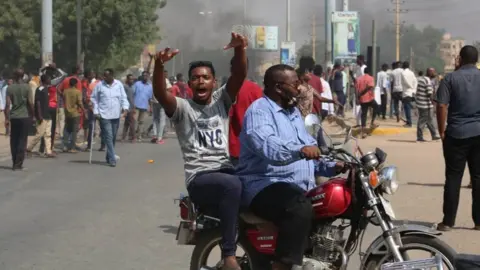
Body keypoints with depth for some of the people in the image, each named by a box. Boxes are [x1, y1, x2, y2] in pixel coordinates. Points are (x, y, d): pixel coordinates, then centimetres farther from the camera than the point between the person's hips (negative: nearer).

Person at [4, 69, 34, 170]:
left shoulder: (10, 88, -1)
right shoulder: (27, 87, -5)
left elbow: (8, 104, -4)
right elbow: (31, 103, -7)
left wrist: (7, 118, 1)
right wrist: (32, 115, 5)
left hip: (14, 117, 2)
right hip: (25, 116, -2)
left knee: (14, 141, 11)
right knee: (22, 141, 2)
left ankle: (15, 163, 13)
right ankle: (18, 164, -2)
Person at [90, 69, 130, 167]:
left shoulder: (119, 84, 4)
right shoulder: (99, 85, -2)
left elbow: (123, 98, 8)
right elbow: (94, 98, 5)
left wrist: (125, 107, -9)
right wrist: (96, 111, -4)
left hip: (116, 115, 3)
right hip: (104, 115, -3)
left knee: (113, 137, 12)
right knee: (108, 137, -10)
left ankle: (109, 157, 27)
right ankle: (112, 159, -12)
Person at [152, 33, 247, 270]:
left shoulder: (221, 100, 16)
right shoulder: (182, 107, 7)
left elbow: (239, 75, -1)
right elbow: (160, 94, -14)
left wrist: (240, 50, -21)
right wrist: (159, 65, -33)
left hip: (226, 170, 4)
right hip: (199, 178, -4)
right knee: (232, 185, -37)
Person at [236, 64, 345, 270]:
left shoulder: (293, 111, 21)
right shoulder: (259, 111, -10)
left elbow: (310, 151, 19)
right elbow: (267, 147, -30)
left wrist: (332, 167, 1)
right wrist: (300, 150, -45)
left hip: (301, 187, 10)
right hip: (266, 186, -10)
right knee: (300, 210, -37)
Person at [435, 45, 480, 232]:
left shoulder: (450, 79, -2)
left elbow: (442, 106, -9)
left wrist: (442, 131, 0)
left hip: (457, 134, -2)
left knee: (453, 177, 2)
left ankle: (448, 221, 2)